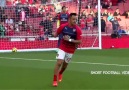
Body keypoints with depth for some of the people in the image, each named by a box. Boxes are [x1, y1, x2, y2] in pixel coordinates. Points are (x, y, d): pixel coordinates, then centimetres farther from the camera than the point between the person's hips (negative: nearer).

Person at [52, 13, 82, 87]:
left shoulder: (78, 29, -16)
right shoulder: (63, 26, -12)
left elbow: (79, 41, -17)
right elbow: (56, 34, 5)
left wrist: (70, 40, -26)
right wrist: (54, 34, -16)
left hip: (71, 50, 1)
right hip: (62, 48, -1)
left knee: (65, 64, 18)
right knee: (59, 62, -17)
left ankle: (60, 73, 52)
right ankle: (55, 80, -7)